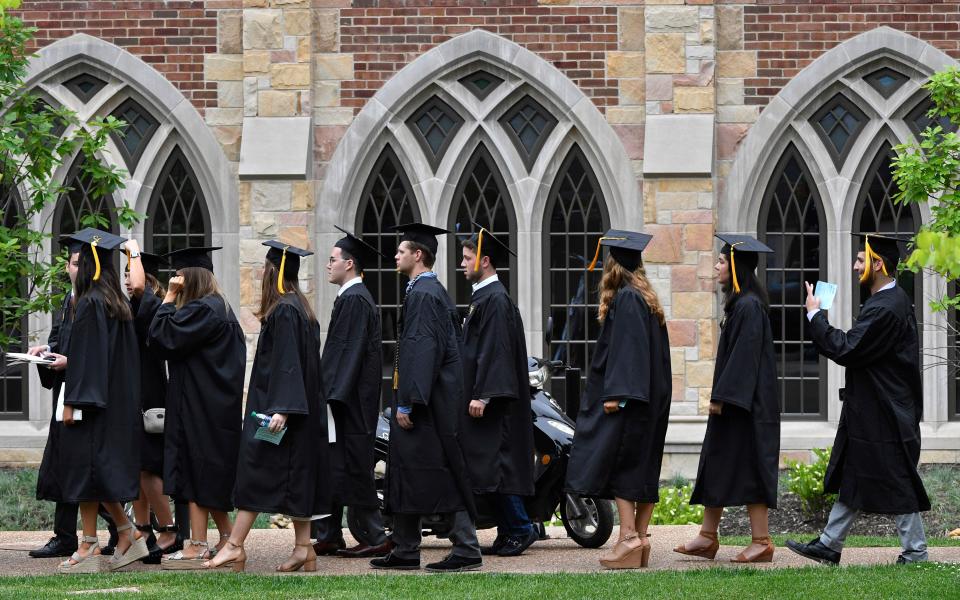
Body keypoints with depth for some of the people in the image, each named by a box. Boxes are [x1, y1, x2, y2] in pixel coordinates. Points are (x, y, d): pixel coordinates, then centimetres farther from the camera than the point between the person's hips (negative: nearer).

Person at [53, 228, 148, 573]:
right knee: (103, 468, 15)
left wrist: (71, 401, -16)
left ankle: (89, 548, -1)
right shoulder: (119, 304, 11)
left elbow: (83, 356, -18)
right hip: (118, 400, 9)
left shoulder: (89, 303, -14)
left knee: (83, 467, -3)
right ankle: (127, 535, 12)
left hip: (91, 396, -9)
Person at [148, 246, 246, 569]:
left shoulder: (200, 310, -17)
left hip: (198, 407, -10)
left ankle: (197, 547, -5)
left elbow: (162, 337, -18)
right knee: (211, 477, 14)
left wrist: (169, 298, -11)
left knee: (195, 473, -6)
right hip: (217, 406, 10)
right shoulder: (221, 309, 14)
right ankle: (227, 540, 18)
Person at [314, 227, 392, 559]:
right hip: (346, 398, 10)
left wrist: (332, 396, -22)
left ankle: (374, 538, -2)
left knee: (351, 469, -6)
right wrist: (330, 393, 19)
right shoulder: (354, 297, 17)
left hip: (350, 403, -10)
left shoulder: (354, 300, -15)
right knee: (330, 467, 10)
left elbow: (349, 352, -21)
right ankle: (328, 537, 13)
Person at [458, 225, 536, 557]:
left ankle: (521, 527, -8)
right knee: (485, 467, 8)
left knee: (491, 464, -12)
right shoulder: (483, 296, 17)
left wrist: (482, 395, -24)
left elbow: (495, 350, -20)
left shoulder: (495, 299, -13)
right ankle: (508, 533, 10)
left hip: (492, 401, -10)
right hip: (482, 396, 10)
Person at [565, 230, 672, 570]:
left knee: (616, 463, -11)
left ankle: (629, 537, -19)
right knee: (644, 467, 7)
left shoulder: (625, 299, -11)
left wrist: (616, 394, -22)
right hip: (651, 398, 10)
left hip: (627, 399, -10)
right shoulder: (648, 299, 16)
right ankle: (640, 540, 7)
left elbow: (625, 348, -20)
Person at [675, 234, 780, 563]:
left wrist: (722, 397, -21)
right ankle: (708, 537, 17)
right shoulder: (739, 304, 13)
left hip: (745, 403, -10)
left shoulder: (749, 307, -17)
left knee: (748, 468, -6)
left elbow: (745, 356, -21)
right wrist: (720, 397, 18)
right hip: (733, 401, 10)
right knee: (717, 463, 12)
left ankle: (761, 542, -2)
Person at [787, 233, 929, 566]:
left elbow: (846, 350, -23)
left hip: (882, 416, -11)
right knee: (851, 479, 15)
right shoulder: (895, 299, 9)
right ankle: (829, 545, 21)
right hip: (872, 411, 11)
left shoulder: (885, 308, -23)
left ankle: (916, 553, 6)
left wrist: (815, 315, -15)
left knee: (894, 484, -2)